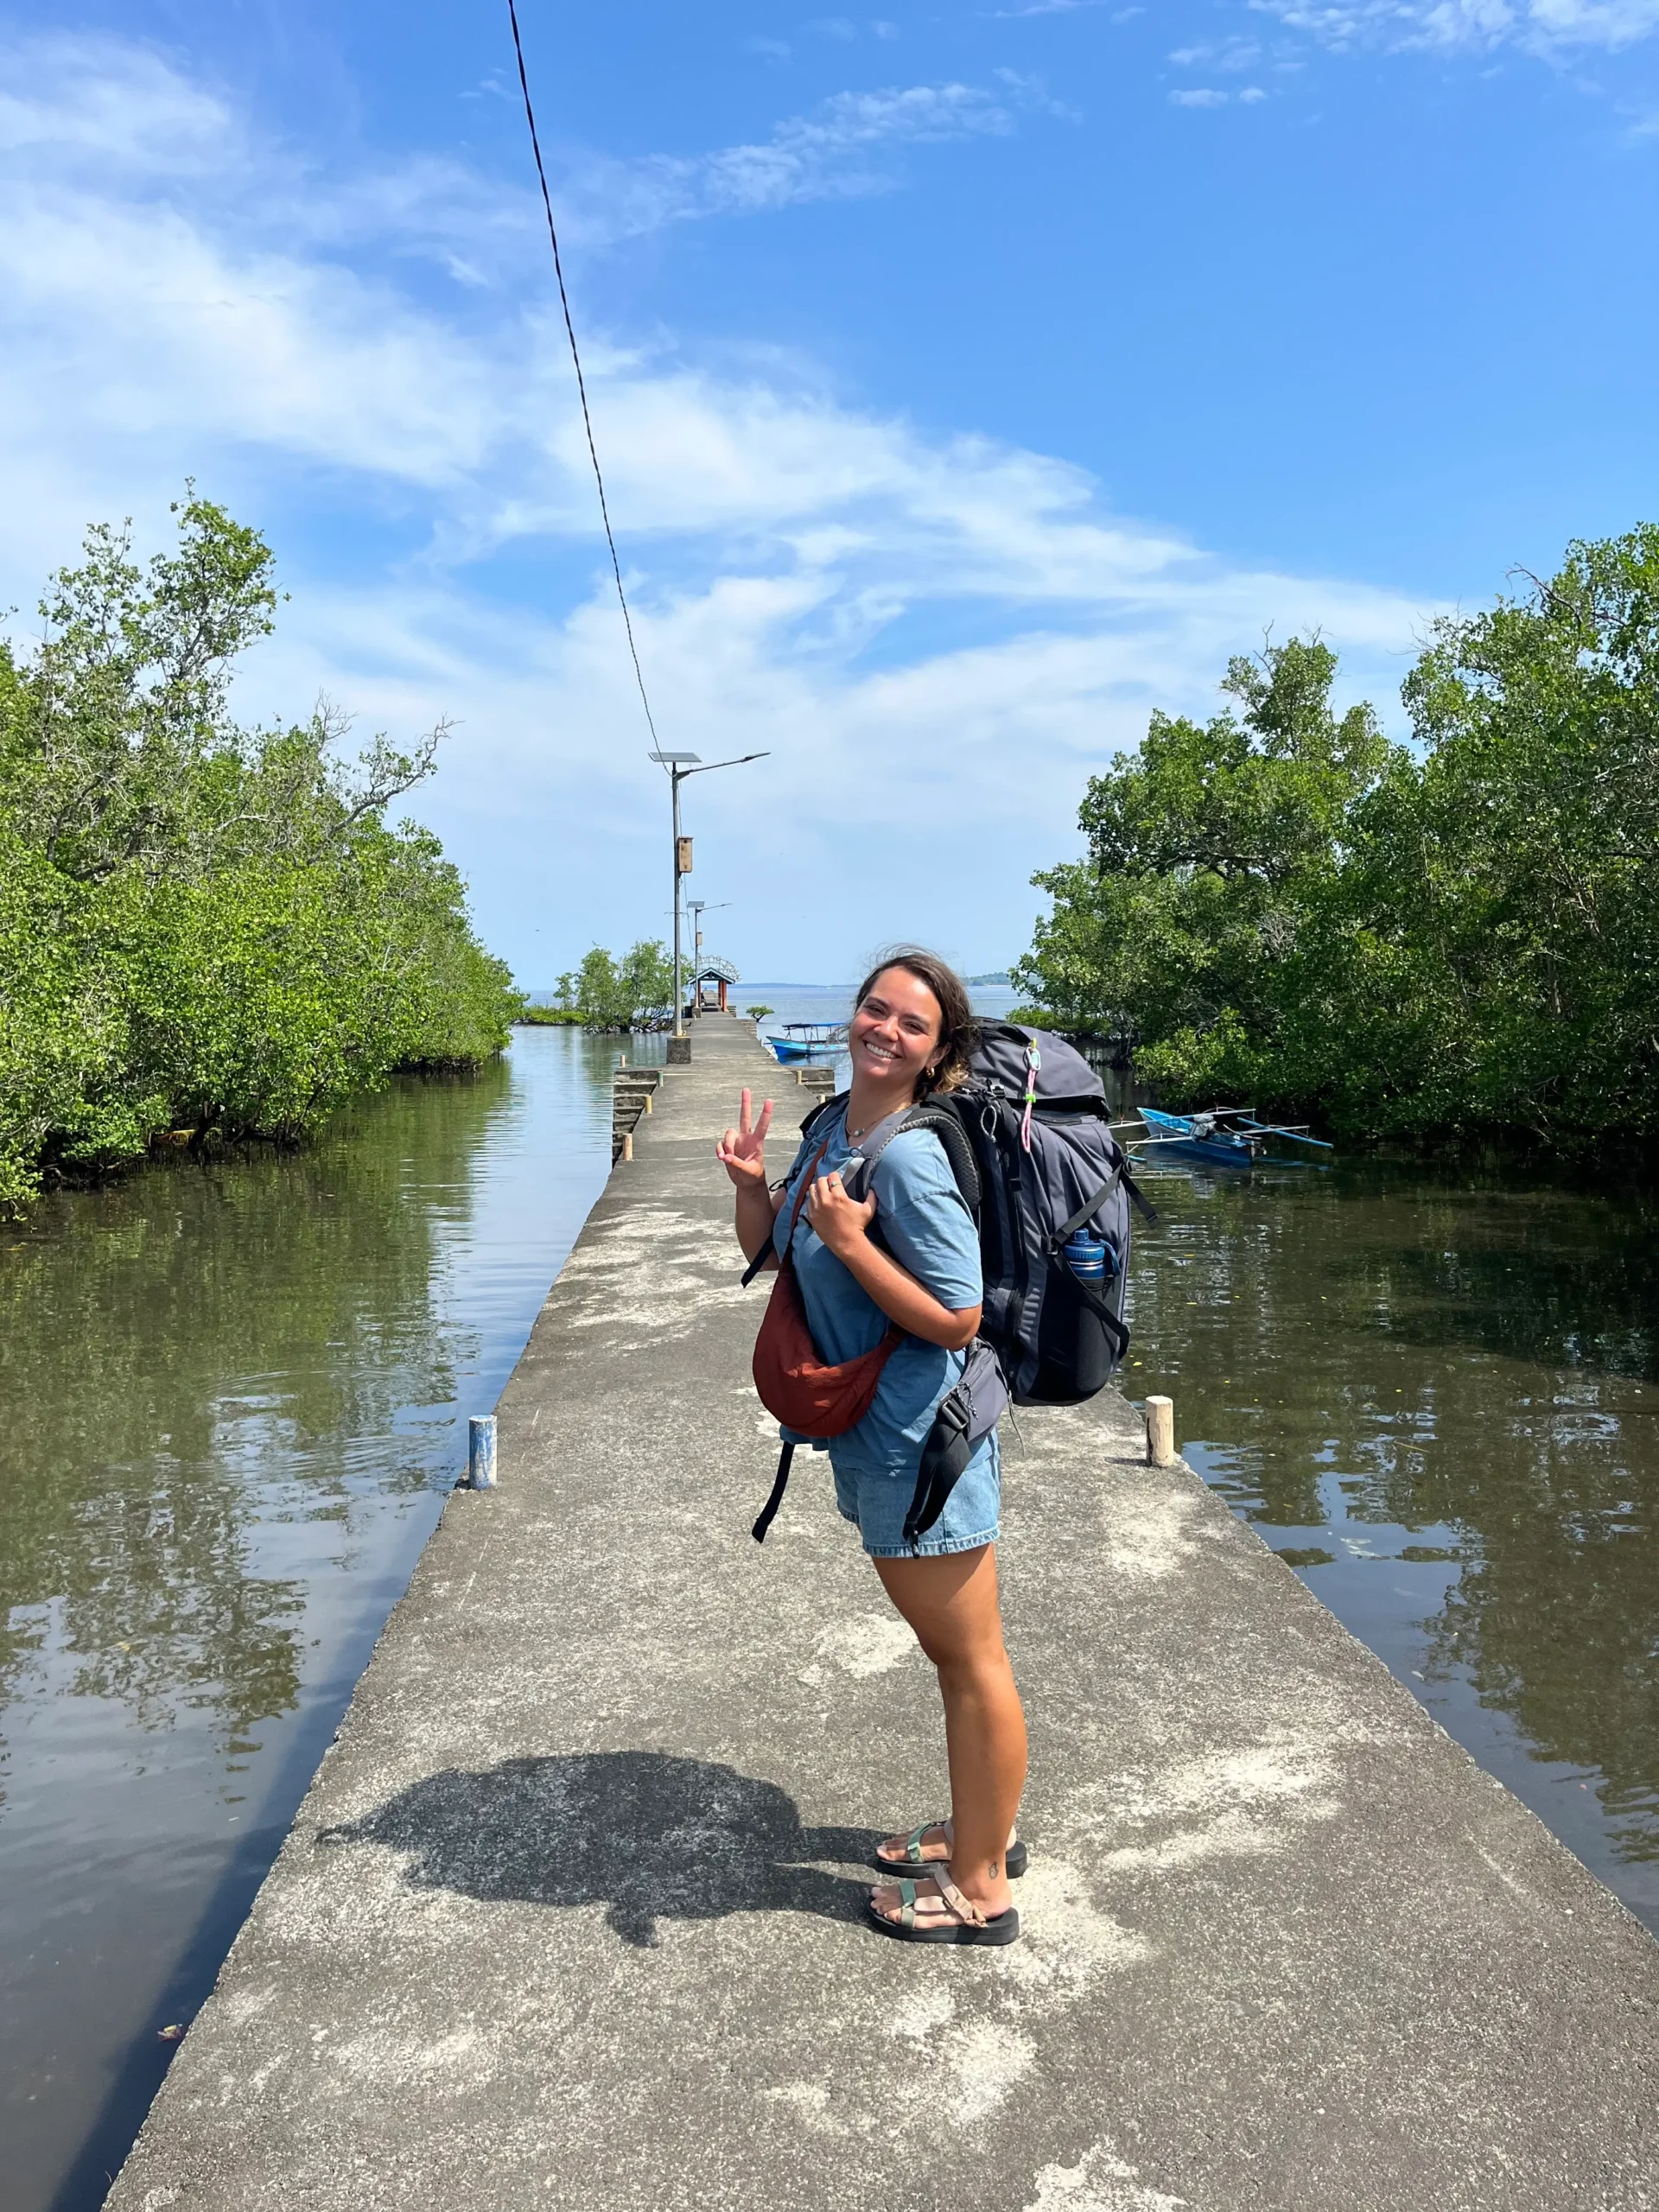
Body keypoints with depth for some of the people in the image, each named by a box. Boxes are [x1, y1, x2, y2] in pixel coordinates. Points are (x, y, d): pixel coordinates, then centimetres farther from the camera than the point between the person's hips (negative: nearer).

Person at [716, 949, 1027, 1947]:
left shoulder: (910, 1160, -23)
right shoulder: (831, 1131, 5)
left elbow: (957, 1320, -23)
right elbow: (765, 1251, 15)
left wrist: (850, 1241, -27)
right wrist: (753, 1180, -2)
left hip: (921, 1442, -9)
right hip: (877, 1441, 10)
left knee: (972, 1662, 8)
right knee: (953, 1653, 24)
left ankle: (982, 1892, 25)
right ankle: (981, 1831, 43)